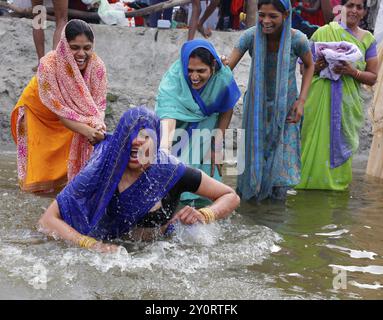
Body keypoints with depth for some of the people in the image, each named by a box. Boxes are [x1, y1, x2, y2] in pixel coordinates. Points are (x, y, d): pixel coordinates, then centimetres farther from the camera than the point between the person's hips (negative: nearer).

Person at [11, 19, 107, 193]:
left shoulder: (96, 65, -26)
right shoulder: (48, 65, -35)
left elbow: (98, 105, -22)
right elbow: (58, 110, -35)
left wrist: (98, 125, -45)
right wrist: (86, 130, -49)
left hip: (73, 117, 3)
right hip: (40, 113, -2)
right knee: (45, 166, -1)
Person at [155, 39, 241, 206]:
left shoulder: (223, 78, -26)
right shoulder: (175, 74, -35)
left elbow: (226, 110, -8)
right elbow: (169, 108, -46)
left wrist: (217, 146, -10)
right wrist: (166, 139, -65)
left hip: (207, 126, 1)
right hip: (180, 123, -1)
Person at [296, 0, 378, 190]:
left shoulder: (367, 39, 8)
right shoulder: (324, 32, 4)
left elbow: (372, 78, 6)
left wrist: (352, 71, -11)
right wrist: (316, 66, -15)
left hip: (347, 103, 1)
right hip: (320, 101, -1)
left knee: (341, 143, 3)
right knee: (315, 141, -4)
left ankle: (337, 181, 17)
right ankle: (310, 180, 7)